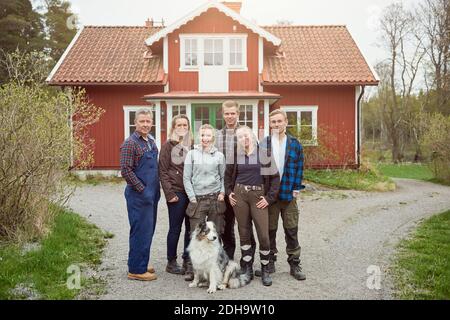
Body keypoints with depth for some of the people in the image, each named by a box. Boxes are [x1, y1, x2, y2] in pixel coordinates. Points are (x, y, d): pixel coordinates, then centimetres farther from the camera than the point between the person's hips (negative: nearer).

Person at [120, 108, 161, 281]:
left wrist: (155, 190, 14)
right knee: (141, 231, -4)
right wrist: (142, 190, -18)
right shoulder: (130, 143, -13)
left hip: (151, 195, 9)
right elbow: (126, 170, -17)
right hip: (138, 196, -8)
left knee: (148, 231, 15)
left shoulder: (151, 141, 13)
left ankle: (141, 264, 27)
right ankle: (136, 270, 6)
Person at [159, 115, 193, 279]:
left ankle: (188, 261, 19)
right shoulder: (168, 145, -2)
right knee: (175, 228, 3)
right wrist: (169, 193, -12)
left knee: (191, 228, 7)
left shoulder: (191, 145, 11)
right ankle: (171, 263, 14)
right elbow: (163, 171, -6)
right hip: (177, 192, -4)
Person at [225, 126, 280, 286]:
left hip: (258, 196, -2)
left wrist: (269, 197, -5)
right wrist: (229, 192, 6)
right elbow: (228, 175, 19)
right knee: (244, 232, 6)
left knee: (264, 234, -5)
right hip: (239, 195, 2)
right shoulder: (236, 154, 6)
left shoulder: (264, 153, -1)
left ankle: (265, 269, 11)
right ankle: (247, 268, 17)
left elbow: (275, 177, 0)